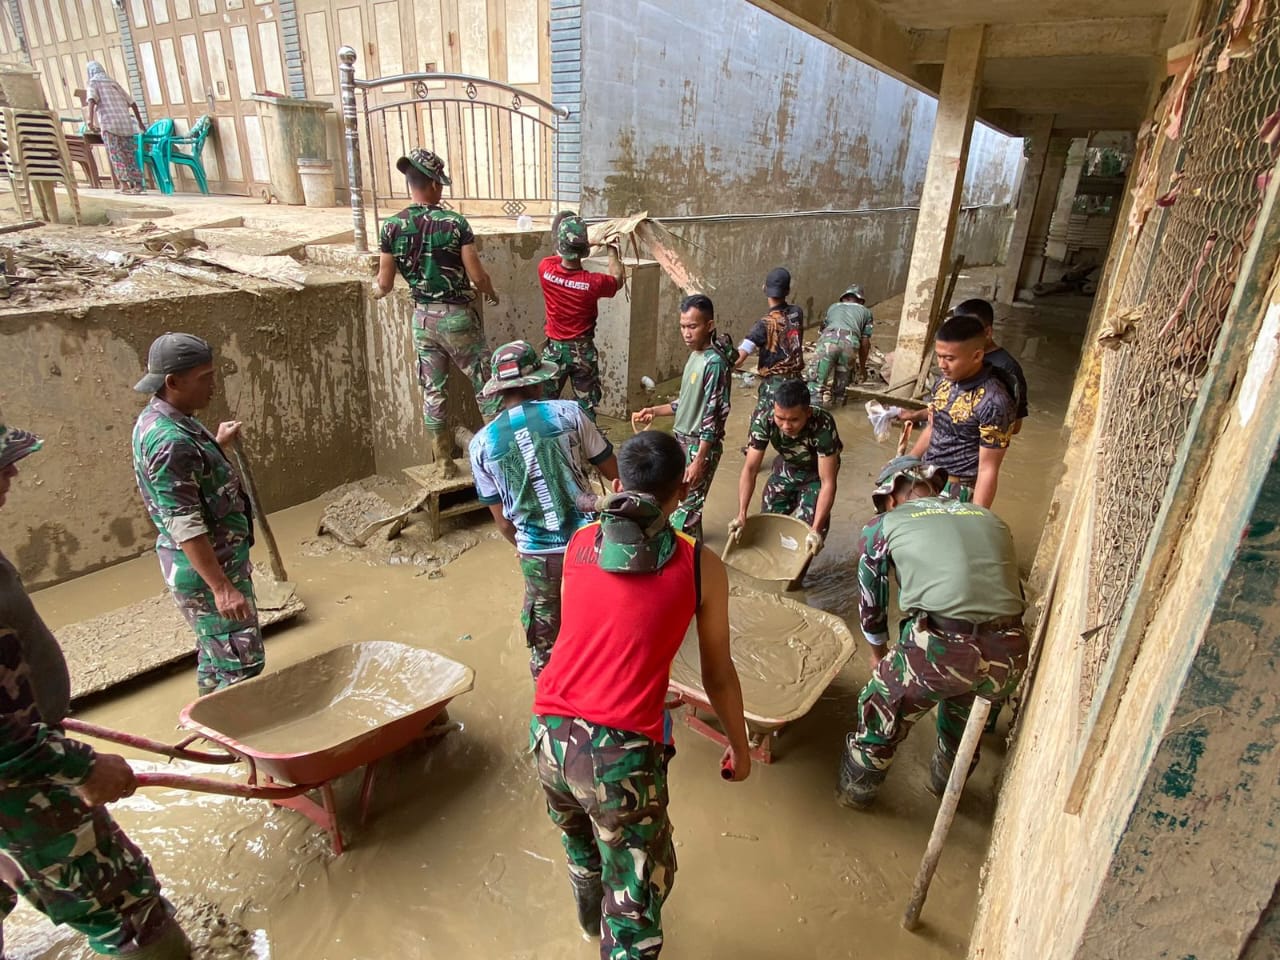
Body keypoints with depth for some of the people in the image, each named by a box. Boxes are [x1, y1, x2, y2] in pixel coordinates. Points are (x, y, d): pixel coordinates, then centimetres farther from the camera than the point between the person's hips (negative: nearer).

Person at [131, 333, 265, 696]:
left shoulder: (160, 420, 6)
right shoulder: (169, 441, -26)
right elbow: (184, 525, -28)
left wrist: (218, 444, 25)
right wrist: (221, 587, -27)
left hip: (212, 559, 10)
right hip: (204, 569, -10)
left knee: (215, 653, 24)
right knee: (242, 664, -2)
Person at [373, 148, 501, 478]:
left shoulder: (391, 227, -3)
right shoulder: (455, 222, -12)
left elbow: (385, 285, -1)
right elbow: (477, 276, -13)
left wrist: (375, 289, 22)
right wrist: (492, 294, 8)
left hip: (422, 318, 4)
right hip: (456, 316, -3)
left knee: (433, 391, 12)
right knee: (484, 382, 9)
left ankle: (445, 463, 20)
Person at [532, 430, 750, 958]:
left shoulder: (579, 544, 4)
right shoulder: (701, 565, -5)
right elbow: (718, 676, 4)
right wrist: (740, 746, 20)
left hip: (549, 733, 6)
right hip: (622, 751, -6)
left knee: (580, 842, 35)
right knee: (635, 904, 18)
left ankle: (592, 918, 63)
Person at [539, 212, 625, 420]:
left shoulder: (546, 270, -16)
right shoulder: (593, 282, -21)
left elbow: (560, 258, 10)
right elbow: (618, 279, 3)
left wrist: (591, 243, 11)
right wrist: (612, 250, 14)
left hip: (554, 350, 1)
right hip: (584, 351, -1)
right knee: (586, 409, 12)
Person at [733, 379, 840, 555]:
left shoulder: (823, 426, -41)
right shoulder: (765, 421, -33)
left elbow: (828, 482, -36)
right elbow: (750, 469, -26)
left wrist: (816, 529, -42)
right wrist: (741, 514, -35)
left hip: (816, 474, -3)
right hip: (786, 469, 3)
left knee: (805, 530, -11)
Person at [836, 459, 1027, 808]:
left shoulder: (883, 525, 12)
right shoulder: (988, 517, 22)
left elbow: (870, 604, 19)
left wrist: (878, 653, 39)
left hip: (940, 648, -4)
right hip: (1009, 653, 5)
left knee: (881, 713, 24)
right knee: (962, 709, 35)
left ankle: (856, 790, 45)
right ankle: (947, 781, 59)